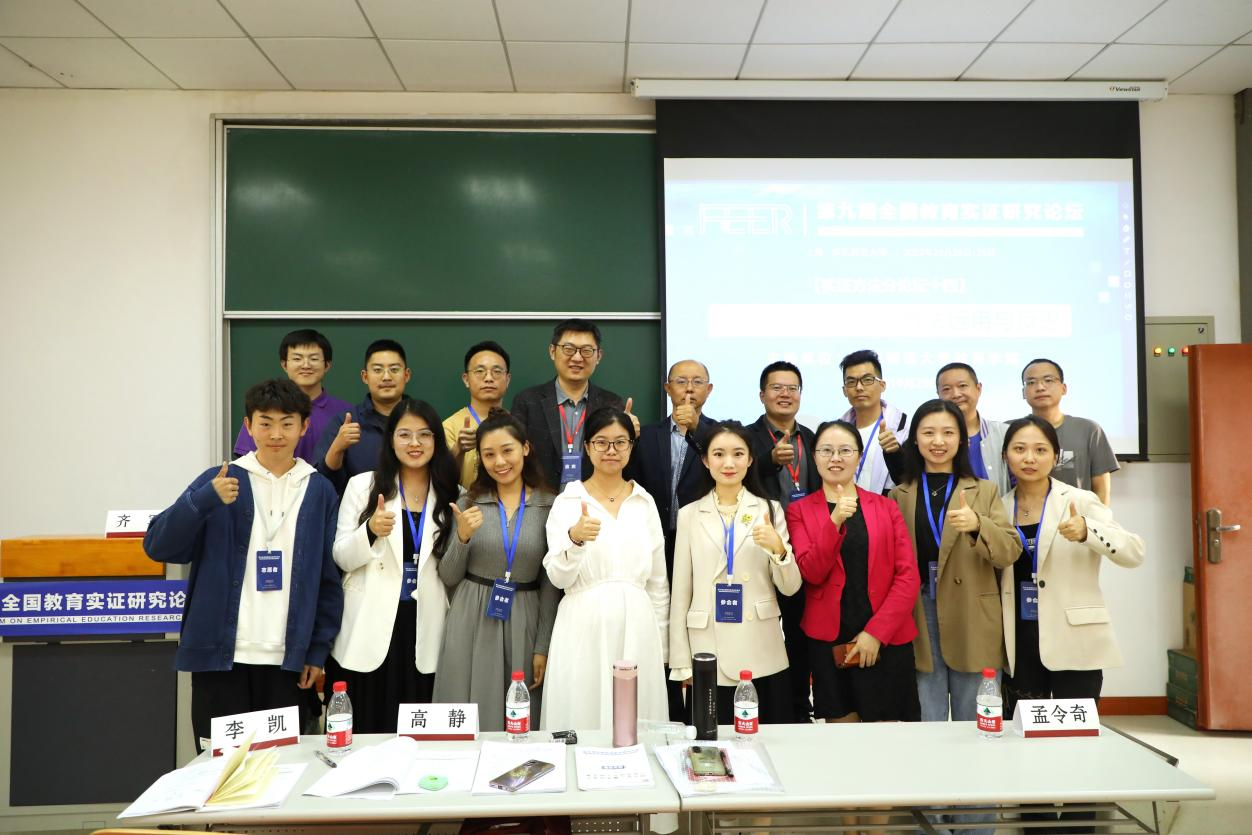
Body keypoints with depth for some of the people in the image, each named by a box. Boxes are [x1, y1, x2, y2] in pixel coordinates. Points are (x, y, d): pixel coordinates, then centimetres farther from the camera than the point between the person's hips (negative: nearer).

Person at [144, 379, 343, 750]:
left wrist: (318, 650, 2)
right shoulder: (219, 480, 2)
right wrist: (205, 500, -21)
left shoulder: (320, 491, 4)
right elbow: (158, 546, -5)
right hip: (220, 654, -1)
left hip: (288, 659, 1)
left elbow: (329, 578, 6)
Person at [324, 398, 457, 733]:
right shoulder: (362, 485, 3)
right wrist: (371, 531, -18)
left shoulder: (450, 493, 7)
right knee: (367, 730, 2)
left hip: (425, 631, 1)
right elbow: (341, 557, -2)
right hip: (371, 629, -1)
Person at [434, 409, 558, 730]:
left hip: (523, 623, 0)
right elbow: (448, 577, 4)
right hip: (471, 622, 0)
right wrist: (463, 537, -13)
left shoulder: (548, 505, -1)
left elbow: (550, 584, 2)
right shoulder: (469, 502, 1)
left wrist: (543, 647, 0)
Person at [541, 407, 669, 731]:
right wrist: (575, 538, -24)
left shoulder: (645, 502, 7)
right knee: (582, 717, 3)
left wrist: (661, 647, 11)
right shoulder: (567, 500, 0)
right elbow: (558, 577, -6)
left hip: (636, 627, 2)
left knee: (638, 723, 6)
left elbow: (658, 581, 11)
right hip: (584, 628, -2)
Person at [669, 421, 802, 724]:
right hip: (708, 654, 0)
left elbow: (790, 588, 1)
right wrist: (681, 661, 3)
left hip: (762, 656, 0)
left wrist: (777, 548, -18)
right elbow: (680, 592, 5)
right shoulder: (689, 515, 3)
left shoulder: (770, 509, 3)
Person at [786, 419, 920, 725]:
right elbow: (811, 573, -9)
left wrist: (876, 632, -9)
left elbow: (908, 576, 0)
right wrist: (834, 522, -22)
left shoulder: (886, 507, 6)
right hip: (828, 641, -1)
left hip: (886, 642, 1)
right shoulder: (799, 511, 4)